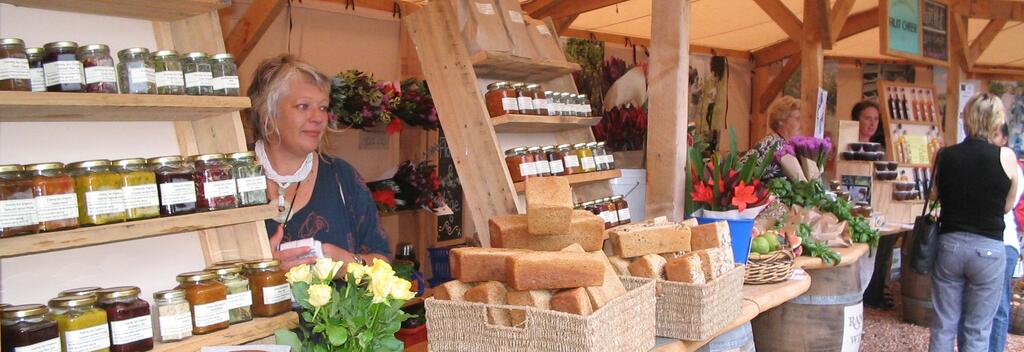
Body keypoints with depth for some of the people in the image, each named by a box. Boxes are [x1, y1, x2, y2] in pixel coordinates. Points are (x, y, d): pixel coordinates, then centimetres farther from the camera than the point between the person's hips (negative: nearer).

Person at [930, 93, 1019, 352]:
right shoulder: (1005, 156, -9)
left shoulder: (945, 155, -3)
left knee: (943, 326, 12)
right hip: (988, 248, -2)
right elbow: (1007, 206, 2)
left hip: (949, 243, 2)